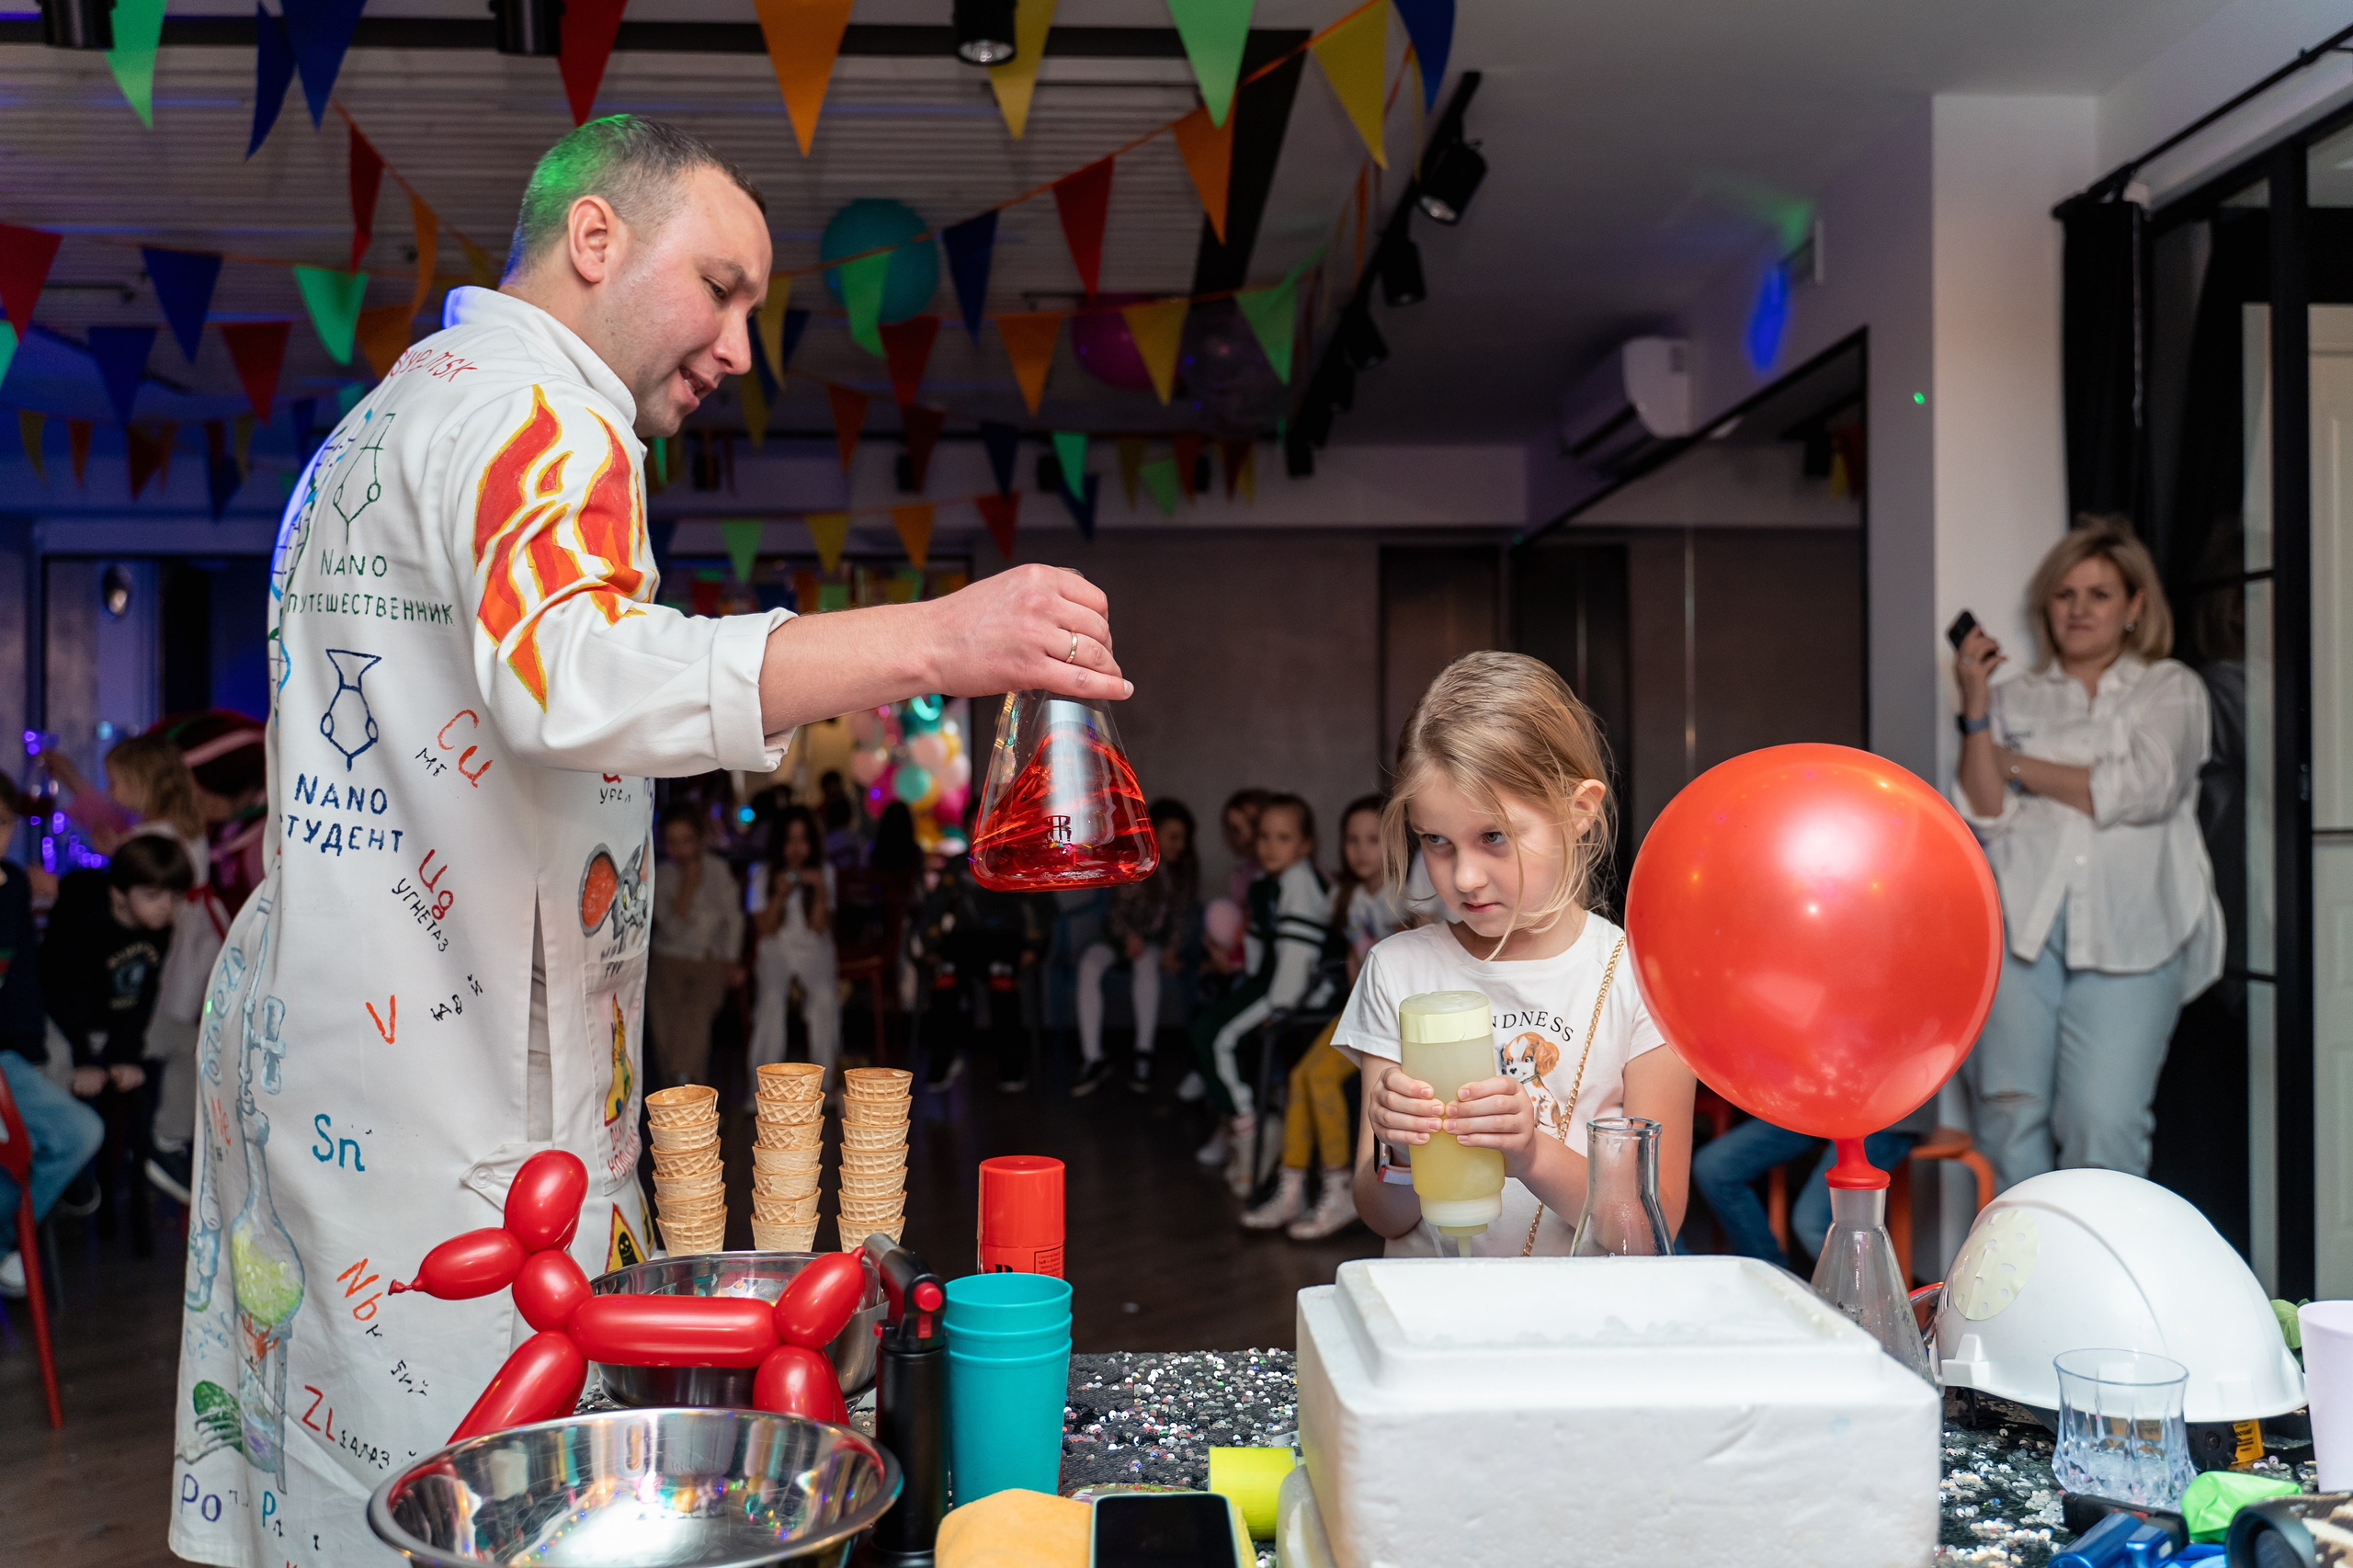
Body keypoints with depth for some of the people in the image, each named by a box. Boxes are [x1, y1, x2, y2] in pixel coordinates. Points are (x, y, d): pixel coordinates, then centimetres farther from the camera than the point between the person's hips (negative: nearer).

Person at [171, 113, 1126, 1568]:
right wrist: (930, 640, -40)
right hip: (438, 1074, -10)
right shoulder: (530, 409, -12)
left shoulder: (394, 415, 23)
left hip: (308, 1034, 10)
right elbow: (572, 676, -32)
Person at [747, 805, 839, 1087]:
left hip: (815, 950, 0)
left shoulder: (824, 873, 1)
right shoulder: (763, 874, -1)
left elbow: (820, 927, -5)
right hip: (776, 951, 0)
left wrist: (820, 892, -19)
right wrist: (779, 895, -18)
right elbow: (765, 929, -4)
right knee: (772, 998, -31)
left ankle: (824, 1080, -17)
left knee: (825, 996, -29)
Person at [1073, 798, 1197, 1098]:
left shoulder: (1187, 867, 2)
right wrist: (1129, 936, -23)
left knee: (1146, 962, -38)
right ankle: (1092, 1059, -33)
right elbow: (1118, 910, -3)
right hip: (1122, 936, 0)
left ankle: (1143, 1056, -35)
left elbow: (1182, 915, 5)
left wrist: (1171, 948, -11)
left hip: (1158, 941, 0)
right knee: (1089, 966, -33)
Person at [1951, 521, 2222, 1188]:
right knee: (2009, 1115, -6)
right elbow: (1983, 817, 6)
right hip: (2021, 925, 1)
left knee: (2103, 1122, -12)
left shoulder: (2171, 690, 16)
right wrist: (1975, 709, -2)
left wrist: (2020, 767, 5)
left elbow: (2142, 791, -2)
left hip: (2128, 936, -1)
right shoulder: (2015, 697, 17)